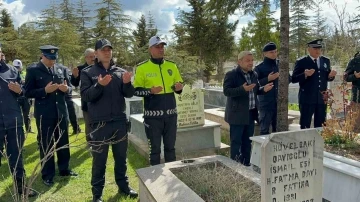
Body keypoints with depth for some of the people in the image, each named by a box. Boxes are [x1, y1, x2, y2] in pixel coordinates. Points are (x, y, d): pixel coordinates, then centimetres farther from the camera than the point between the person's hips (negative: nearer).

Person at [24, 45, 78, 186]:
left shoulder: (62, 69, 7)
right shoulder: (33, 70, -5)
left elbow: (69, 87, 11)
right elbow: (28, 92, -8)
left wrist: (67, 89, -12)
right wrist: (45, 90, -22)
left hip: (61, 111, 4)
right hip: (44, 113, -4)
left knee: (63, 142, 14)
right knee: (45, 145, 7)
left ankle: (64, 169, 31)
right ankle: (47, 175, 21)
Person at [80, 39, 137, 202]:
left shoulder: (120, 72, 7)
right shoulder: (87, 73, 0)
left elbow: (129, 94, 2)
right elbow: (85, 96, -10)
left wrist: (127, 83, -19)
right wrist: (99, 85, -26)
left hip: (120, 122, 3)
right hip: (99, 123, -3)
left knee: (121, 157, 16)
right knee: (99, 160, 6)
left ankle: (123, 185, 32)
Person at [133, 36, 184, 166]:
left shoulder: (172, 66, 8)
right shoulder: (142, 67, -3)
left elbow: (179, 84, 16)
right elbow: (136, 91, -3)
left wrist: (179, 88, -7)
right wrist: (150, 91, -20)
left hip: (171, 113, 4)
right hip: (153, 115, -4)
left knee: (170, 147, 16)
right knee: (155, 148, 7)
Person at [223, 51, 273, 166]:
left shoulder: (254, 75, 11)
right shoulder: (231, 75, -11)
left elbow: (255, 90, 18)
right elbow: (226, 91, -19)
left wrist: (263, 89, -4)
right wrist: (243, 89, -30)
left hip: (251, 113, 7)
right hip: (238, 114, -7)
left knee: (247, 141, 16)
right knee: (236, 141, 0)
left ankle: (246, 163, 28)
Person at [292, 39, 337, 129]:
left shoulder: (326, 61, 11)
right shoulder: (301, 62, -5)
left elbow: (328, 77, 13)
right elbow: (294, 79, -10)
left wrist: (331, 75, -9)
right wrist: (305, 75, -26)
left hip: (322, 98, 5)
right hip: (307, 98, -5)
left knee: (320, 126, 13)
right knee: (305, 125, 1)